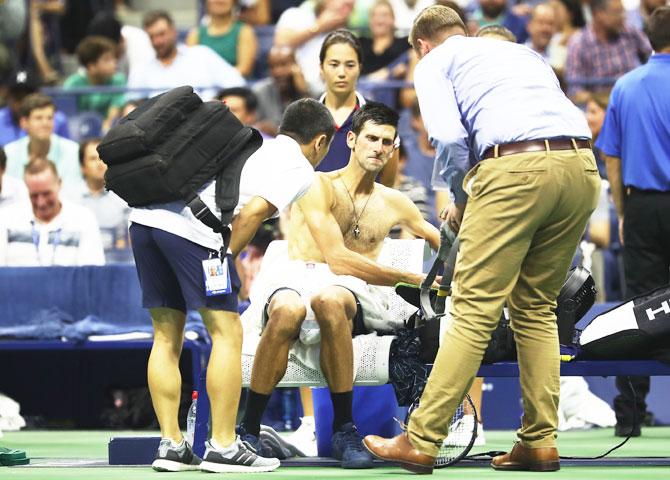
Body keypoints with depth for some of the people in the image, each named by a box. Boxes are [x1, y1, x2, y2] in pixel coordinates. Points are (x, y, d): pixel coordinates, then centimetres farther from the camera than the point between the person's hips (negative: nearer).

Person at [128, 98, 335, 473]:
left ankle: (172, 446, 14)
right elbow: (253, 210, -7)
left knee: (167, 337, 13)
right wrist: (228, 259, 2)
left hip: (146, 214, 8)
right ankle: (223, 448, 2)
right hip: (190, 227, -8)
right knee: (228, 334, 2)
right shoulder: (301, 170, 9)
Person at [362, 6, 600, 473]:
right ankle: (540, 443, 13)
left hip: (517, 168, -6)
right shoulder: (523, 52, 34)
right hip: (583, 167, 6)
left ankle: (421, 441, -3)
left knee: (474, 309, -4)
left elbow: (448, 136, -2)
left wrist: (461, 199, 14)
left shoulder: (435, 62, 16)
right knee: (537, 307, 17)